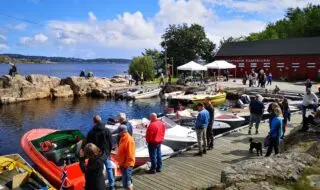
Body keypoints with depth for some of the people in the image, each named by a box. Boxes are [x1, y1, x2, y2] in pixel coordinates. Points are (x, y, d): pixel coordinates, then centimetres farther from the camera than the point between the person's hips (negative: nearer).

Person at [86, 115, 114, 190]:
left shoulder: (91, 132, -10)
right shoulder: (107, 131, -10)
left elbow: (87, 144, -4)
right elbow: (110, 142, -5)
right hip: (106, 153, 0)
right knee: (109, 168, 13)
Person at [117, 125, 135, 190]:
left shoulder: (129, 140, -22)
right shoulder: (122, 138, 7)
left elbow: (130, 154, -23)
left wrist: (126, 165, -20)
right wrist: (120, 162, 18)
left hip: (127, 164, -9)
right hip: (122, 163, 9)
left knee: (126, 182, -6)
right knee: (126, 180, 23)